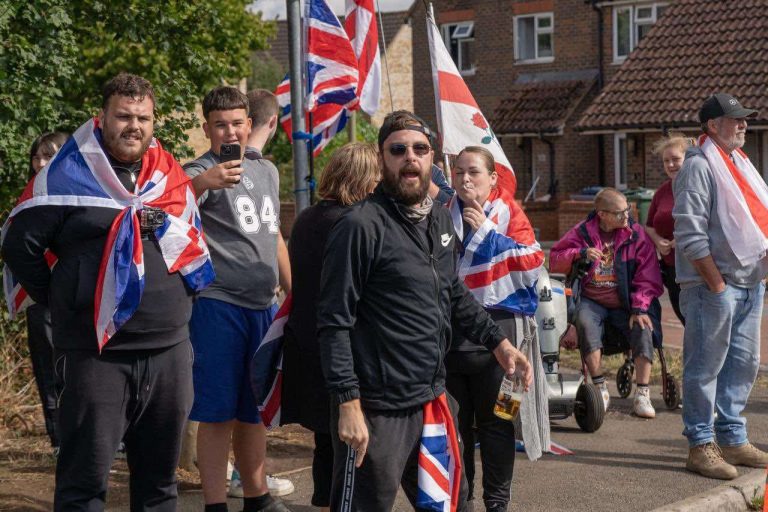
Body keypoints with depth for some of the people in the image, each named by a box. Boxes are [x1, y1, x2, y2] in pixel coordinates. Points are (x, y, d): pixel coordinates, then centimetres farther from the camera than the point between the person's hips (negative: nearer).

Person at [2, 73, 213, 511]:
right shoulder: (68, 174, -5)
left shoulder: (173, 176, 10)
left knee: (160, 476, 14)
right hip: (94, 355, -5)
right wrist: (61, 302, 1)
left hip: (170, 353, 5)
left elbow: (194, 246, 23)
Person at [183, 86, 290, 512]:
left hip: (264, 305, 7)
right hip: (218, 305, -6)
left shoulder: (266, 170, 13)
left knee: (254, 411, 15)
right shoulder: (201, 171, -8)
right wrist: (201, 183, -51)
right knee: (218, 412, -3)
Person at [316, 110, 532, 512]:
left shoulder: (440, 219, 10)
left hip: (433, 399, 8)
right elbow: (335, 323, -16)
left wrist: (498, 342, 18)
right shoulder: (362, 226, -14)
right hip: (377, 411, -8)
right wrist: (348, 403, -20)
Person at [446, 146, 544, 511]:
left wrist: (486, 230, -14)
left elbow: (532, 263, -12)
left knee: (494, 419, 2)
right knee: (455, 418, 8)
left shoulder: (508, 213, 1)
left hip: (496, 327, -3)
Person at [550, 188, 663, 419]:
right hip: (592, 301, 0)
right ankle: (600, 390, -24)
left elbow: (648, 276, -3)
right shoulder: (583, 232, 3)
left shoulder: (637, 234, 0)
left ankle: (642, 395, -23)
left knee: (643, 329, -29)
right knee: (585, 322, -32)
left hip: (625, 304, 0)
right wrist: (581, 253, -16)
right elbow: (555, 259, 2)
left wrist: (639, 308, -15)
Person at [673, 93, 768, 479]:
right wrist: (716, 284, -18)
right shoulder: (699, 166, -11)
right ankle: (701, 447, 4)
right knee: (705, 367, -3)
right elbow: (690, 233, -18)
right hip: (713, 286, -9)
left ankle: (732, 439, 25)